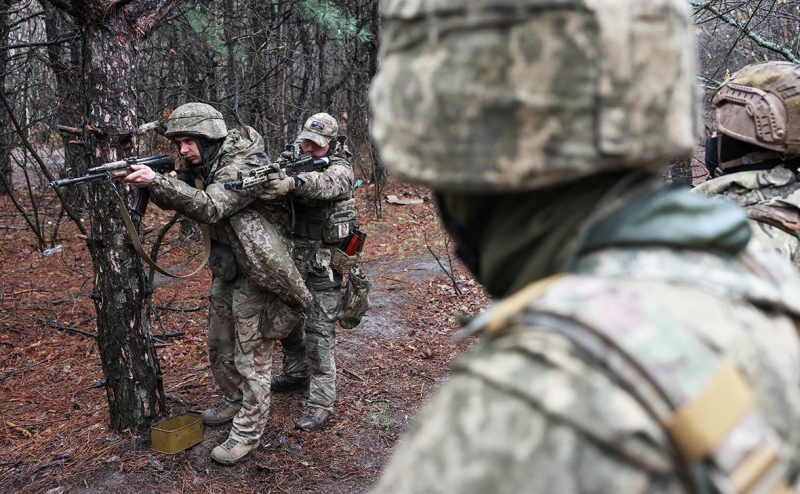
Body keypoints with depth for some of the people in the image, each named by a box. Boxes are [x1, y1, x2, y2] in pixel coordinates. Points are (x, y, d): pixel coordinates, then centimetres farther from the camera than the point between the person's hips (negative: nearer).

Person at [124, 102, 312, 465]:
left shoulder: (243, 166, -22)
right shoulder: (211, 166, 7)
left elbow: (209, 208, -34)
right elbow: (185, 204, 7)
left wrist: (157, 182, -38)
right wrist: (149, 184, -11)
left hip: (255, 274, -9)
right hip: (226, 269, 10)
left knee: (252, 354, 0)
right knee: (219, 344, 21)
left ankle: (248, 431, 11)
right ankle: (234, 401, 41)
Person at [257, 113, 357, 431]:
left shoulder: (341, 169, -10)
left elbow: (324, 184, -32)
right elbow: (273, 187, -6)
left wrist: (292, 182, -52)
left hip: (324, 263, -6)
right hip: (291, 258, 7)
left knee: (319, 331, -6)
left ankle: (321, 403, 3)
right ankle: (296, 374, 40)